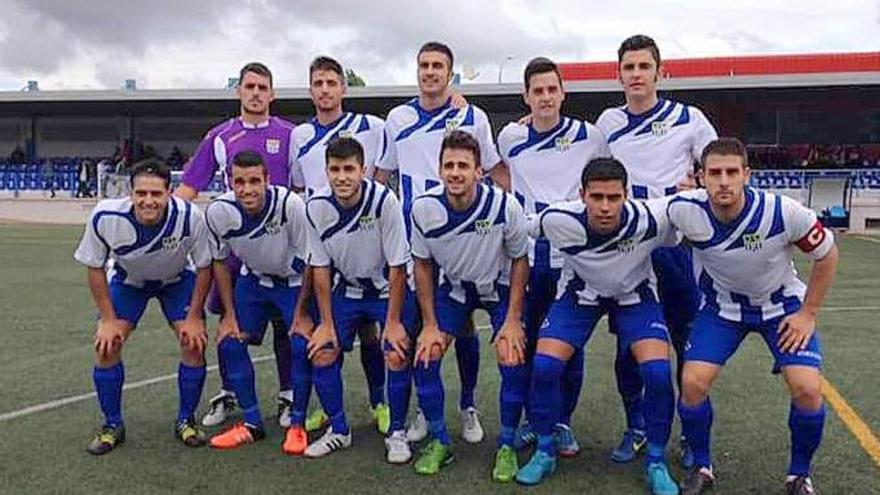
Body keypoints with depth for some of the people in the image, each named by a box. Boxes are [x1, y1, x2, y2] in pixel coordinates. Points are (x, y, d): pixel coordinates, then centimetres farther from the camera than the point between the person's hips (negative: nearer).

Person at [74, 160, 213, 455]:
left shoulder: (190, 217, -35)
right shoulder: (105, 217, -33)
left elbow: (204, 267, -18)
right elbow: (95, 268, -14)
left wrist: (194, 317, -15)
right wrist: (109, 319, -13)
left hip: (178, 280, -1)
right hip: (127, 280, 1)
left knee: (195, 342, -14)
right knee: (106, 345, -13)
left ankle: (186, 420, 7)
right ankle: (112, 425, 8)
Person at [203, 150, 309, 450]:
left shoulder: (290, 204, -32)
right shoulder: (218, 211, -21)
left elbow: (309, 261, -20)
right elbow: (219, 262, -3)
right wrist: (229, 314, -2)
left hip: (295, 282, -3)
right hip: (253, 280, 4)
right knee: (229, 343, -4)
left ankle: (297, 425, 6)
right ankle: (252, 424, 13)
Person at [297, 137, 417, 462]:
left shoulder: (384, 201, -26)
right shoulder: (316, 207, -15)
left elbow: (397, 267, -19)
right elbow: (320, 268, -5)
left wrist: (393, 322, -17)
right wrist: (327, 323, -5)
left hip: (389, 289, -3)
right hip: (347, 289, 4)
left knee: (397, 356, -18)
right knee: (322, 354, -6)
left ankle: (397, 433, 5)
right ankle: (339, 430, 16)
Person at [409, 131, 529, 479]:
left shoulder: (505, 206, -27)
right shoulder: (423, 208, -21)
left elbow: (519, 260, -12)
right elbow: (423, 264, -6)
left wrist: (513, 320, -15)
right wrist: (430, 324, -8)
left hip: (500, 288, -2)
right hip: (453, 286, 2)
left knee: (513, 360, -18)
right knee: (425, 355, -11)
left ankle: (507, 446, 6)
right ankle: (440, 443, 10)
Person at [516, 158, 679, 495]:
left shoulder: (651, 220, -32)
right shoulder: (556, 220, -30)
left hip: (635, 294, 0)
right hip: (580, 291, 1)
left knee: (658, 372, -19)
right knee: (544, 365, -15)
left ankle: (656, 463, 6)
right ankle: (545, 453, 10)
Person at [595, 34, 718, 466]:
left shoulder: (689, 118, 0)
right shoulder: (608, 122, 8)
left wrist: (696, 186, -12)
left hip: (676, 242, -2)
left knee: (688, 341, 3)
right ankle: (635, 429, 24)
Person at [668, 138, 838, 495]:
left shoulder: (783, 212, -30)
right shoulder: (684, 211, -27)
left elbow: (827, 255, -11)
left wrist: (808, 313, -8)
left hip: (781, 304, -1)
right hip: (722, 304, 1)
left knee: (807, 389, -17)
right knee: (693, 383, -15)